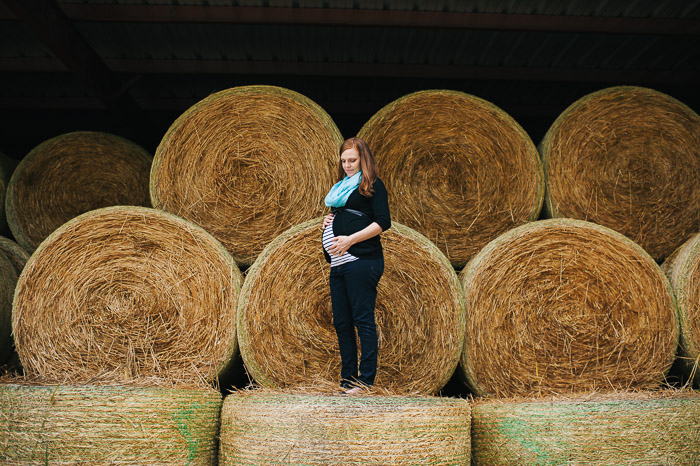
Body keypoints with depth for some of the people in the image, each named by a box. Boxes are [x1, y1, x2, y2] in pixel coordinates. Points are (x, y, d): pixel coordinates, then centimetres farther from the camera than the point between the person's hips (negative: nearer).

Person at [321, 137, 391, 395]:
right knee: (341, 323, 8)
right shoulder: (341, 187, 22)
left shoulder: (372, 185, 0)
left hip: (362, 261, -8)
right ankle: (347, 381, 15)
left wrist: (350, 239, -16)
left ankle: (365, 381, -5)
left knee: (363, 319, -8)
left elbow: (383, 222, -10)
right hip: (338, 263, 8)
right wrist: (328, 220, 10)